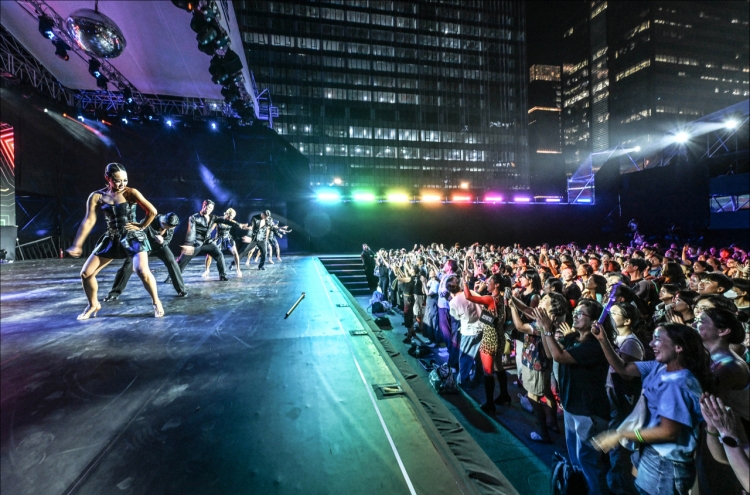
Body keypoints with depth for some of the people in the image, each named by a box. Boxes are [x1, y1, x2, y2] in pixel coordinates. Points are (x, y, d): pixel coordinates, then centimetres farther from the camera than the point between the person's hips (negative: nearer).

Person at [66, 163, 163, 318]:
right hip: (112, 239, 5)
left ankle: (156, 302, -1)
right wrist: (77, 245, -6)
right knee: (86, 273, 5)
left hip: (134, 237, -4)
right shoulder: (96, 196, -1)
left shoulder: (131, 193, -10)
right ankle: (93, 305, 30)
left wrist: (141, 226, -8)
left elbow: (152, 211, -16)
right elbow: (88, 221, -3)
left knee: (142, 271, -23)